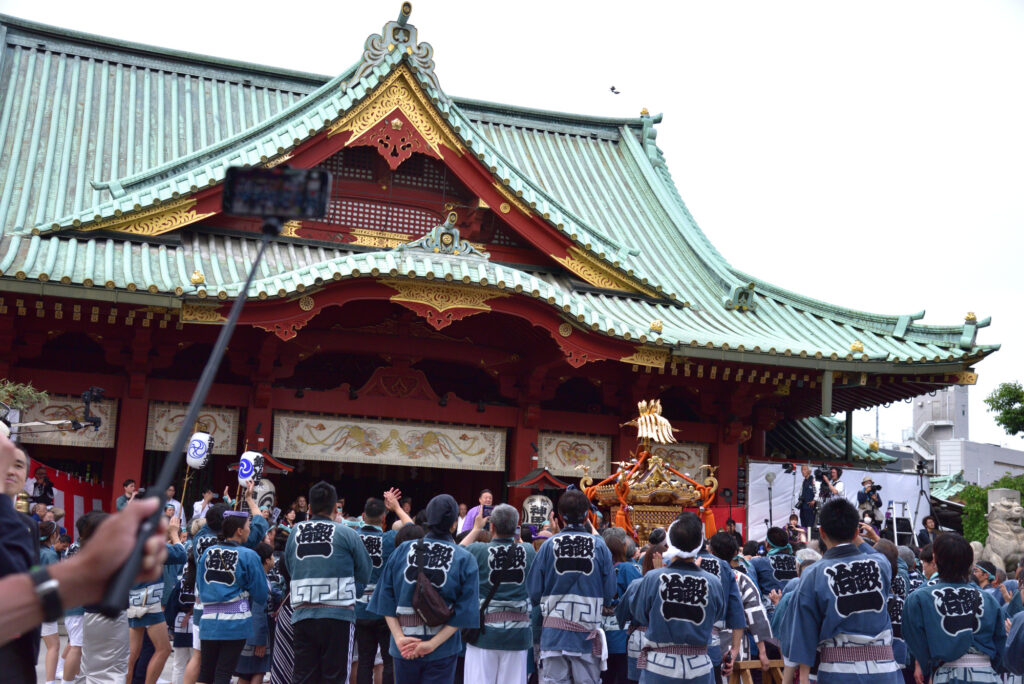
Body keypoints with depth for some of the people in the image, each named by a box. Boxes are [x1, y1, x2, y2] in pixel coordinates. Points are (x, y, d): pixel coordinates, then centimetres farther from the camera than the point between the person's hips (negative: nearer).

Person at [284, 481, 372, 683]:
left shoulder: (295, 532, 7)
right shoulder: (346, 533, -3)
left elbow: (289, 568, 15)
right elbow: (365, 573, 4)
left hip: (301, 615, 3)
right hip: (337, 614, -3)